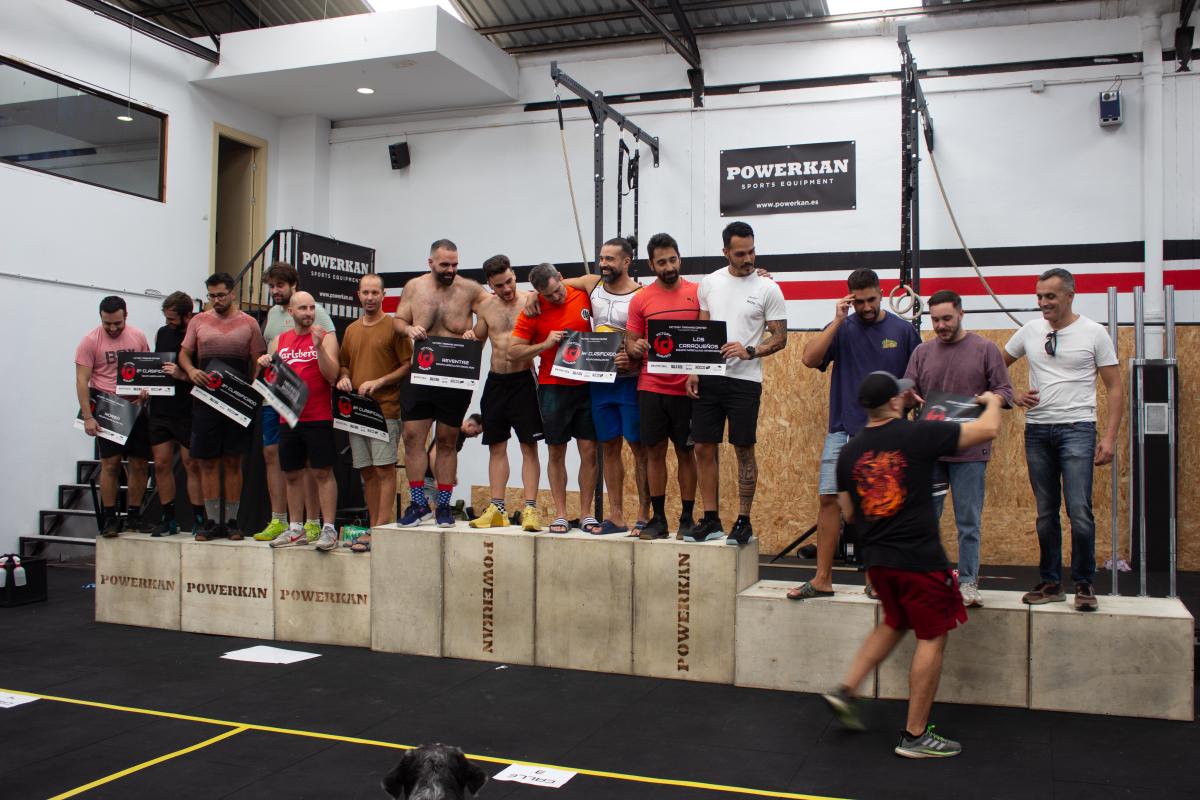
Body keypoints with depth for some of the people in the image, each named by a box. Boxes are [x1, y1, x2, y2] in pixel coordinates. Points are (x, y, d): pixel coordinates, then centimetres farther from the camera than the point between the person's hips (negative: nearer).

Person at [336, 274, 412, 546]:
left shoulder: (394, 326, -1)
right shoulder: (351, 330, 17)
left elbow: (409, 365, -5)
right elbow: (343, 364, 25)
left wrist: (379, 382, -14)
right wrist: (343, 378, 3)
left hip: (385, 408, -6)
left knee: (384, 469, -7)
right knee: (367, 472, 8)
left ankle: (382, 529, -6)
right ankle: (374, 528, 14)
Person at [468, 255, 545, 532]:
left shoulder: (531, 300, -5)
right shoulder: (486, 307, 8)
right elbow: (476, 341, 19)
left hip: (524, 380, -5)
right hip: (495, 381, 5)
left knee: (529, 446, -3)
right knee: (496, 447, 8)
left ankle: (530, 508, -1)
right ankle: (497, 509, 14)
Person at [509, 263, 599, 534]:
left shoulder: (583, 296, -1)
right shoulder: (533, 311, -4)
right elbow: (513, 351, -3)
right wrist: (545, 344, -16)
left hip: (586, 385, 1)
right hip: (553, 388, -1)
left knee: (588, 451, 0)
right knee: (556, 453, 5)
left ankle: (585, 515, 9)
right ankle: (560, 515, 13)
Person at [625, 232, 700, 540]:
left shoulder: (697, 293, 1)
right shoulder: (640, 299, 4)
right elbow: (630, 342, 10)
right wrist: (635, 348, -14)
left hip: (686, 388, -1)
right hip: (651, 388, 1)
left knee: (686, 453, 6)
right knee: (655, 452, 5)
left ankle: (687, 519, 15)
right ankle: (658, 519, 14)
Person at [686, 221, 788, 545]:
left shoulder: (768, 288, -3)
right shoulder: (710, 282, 8)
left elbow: (780, 338, -2)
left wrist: (749, 351, -19)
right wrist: (693, 370, 4)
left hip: (744, 380, -4)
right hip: (708, 378, 4)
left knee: (744, 451, 1)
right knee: (704, 448, 5)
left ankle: (744, 522, 12)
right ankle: (711, 521, 15)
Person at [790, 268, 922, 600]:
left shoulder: (904, 331, 4)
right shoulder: (841, 329, 5)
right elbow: (809, 358, -10)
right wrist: (838, 321, -13)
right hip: (843, 431, 1)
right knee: (828, 499, -3)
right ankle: (822, 579, 5)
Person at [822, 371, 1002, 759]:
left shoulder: (849, 452, 3)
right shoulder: (918, 435, -12)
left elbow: (848, 513, 11)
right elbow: (988, 430, -6)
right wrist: (992, 401, 15)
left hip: (876, 559, 6)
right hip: (919, 558, -6)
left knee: (894, 624, 27)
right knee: (932, 638, 6)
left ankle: (847, 690, 20)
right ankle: (915, 736, 11)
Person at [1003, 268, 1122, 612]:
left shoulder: (1093, 333, -1)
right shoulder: (1030, 331, 7)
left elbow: (1115, 388, 1)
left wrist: (1110, 436, -7)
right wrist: (1013, 395, 4)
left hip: (1077, 429, -4)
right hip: (1037, 429, 4)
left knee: (1079, 511, -10)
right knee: (1046, 512, 9)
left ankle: (1084, 584, 6)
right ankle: (1051, 583, 18)